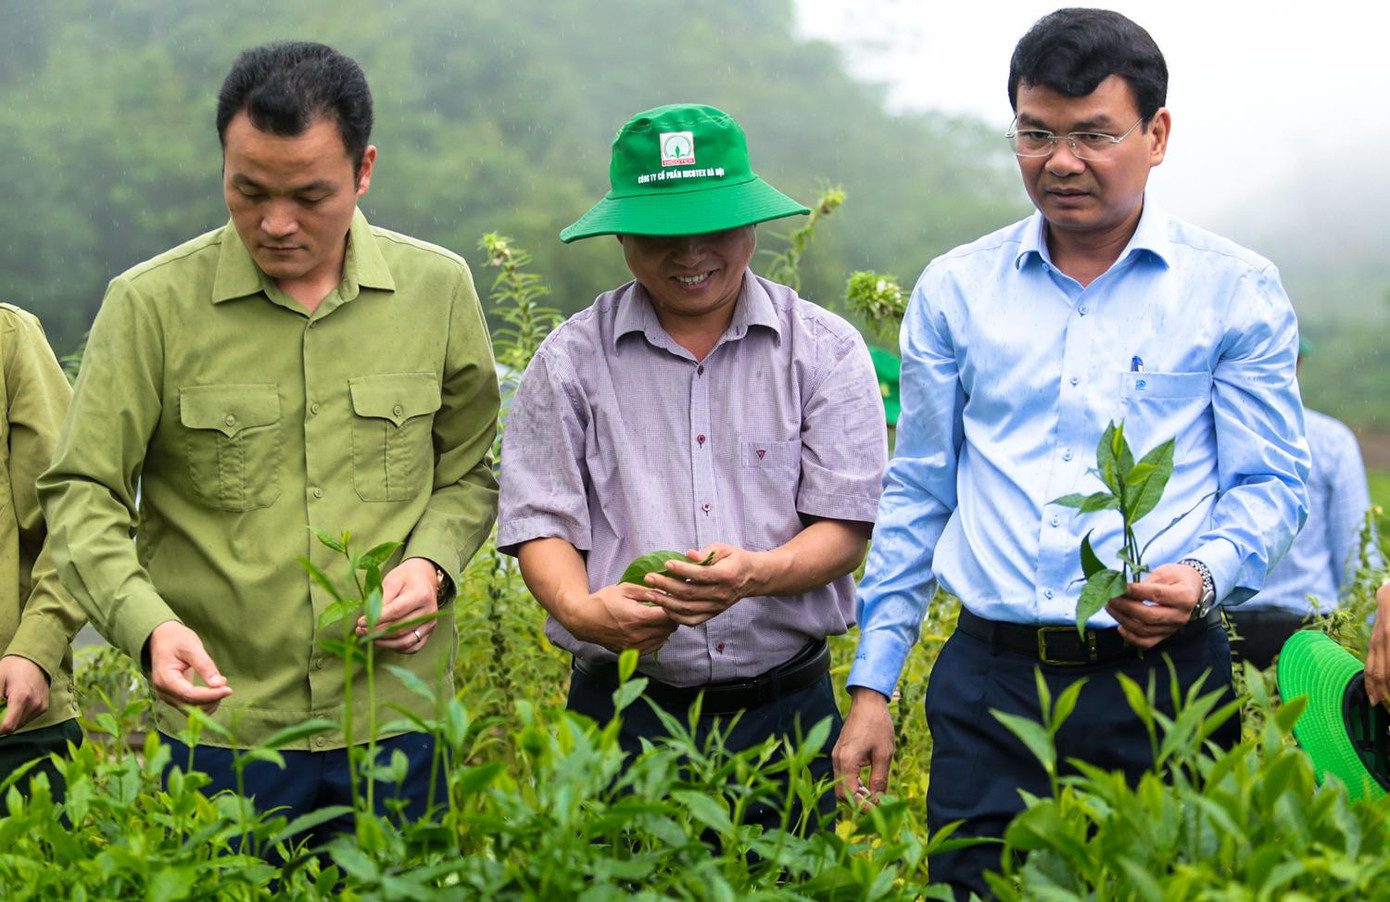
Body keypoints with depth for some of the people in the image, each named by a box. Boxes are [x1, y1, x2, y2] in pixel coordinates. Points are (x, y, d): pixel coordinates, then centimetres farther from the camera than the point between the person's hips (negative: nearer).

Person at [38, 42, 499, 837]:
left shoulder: (438, 289, 3)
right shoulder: (151, 304, -4)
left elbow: (471, 470, 15)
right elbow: (83, 494, -4)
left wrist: (432, 562, -5)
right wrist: (148, 625, -21)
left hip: (396, 719, 2)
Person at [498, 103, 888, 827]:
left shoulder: (825, 351, 3)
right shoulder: (572, 358, 4)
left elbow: (844, 529, -2)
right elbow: (540, 523, 1)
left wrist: (756, 572, -22)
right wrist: (581, 609, -20)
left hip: (785, 709, 0)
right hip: (623, 713, 0)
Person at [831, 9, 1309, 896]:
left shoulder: (1236, 289, 4)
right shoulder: (955, 289, 11)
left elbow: (1271, 485, 3)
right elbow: (915, 495, 15)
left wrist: (1203, 575, -19)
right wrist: (872, 687, 10)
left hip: (1163, 679, -2)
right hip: (990, 682, 2)